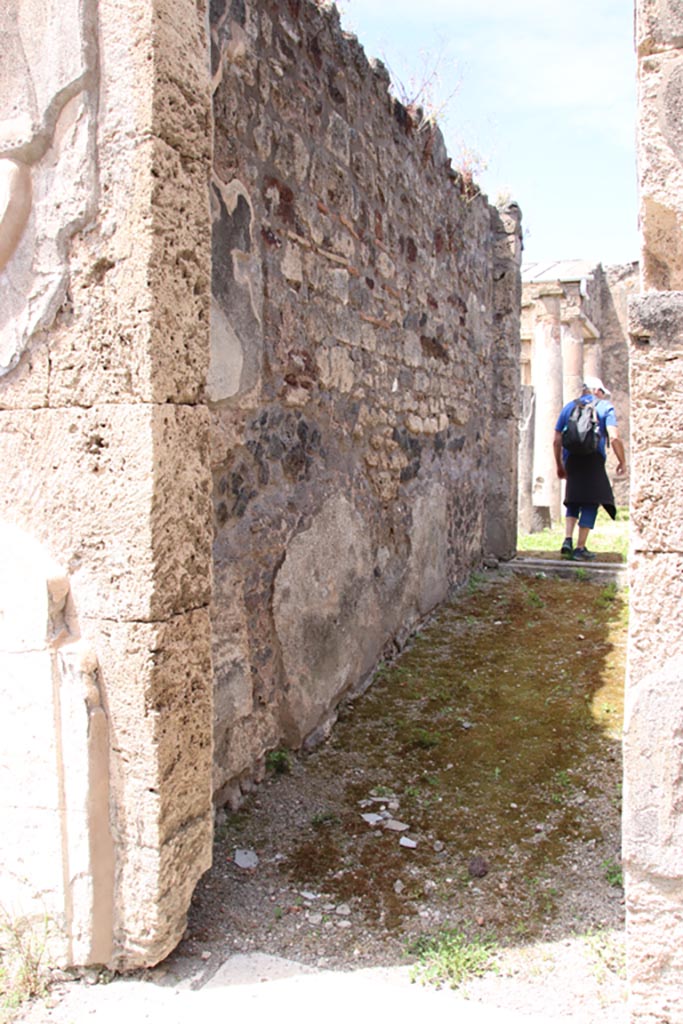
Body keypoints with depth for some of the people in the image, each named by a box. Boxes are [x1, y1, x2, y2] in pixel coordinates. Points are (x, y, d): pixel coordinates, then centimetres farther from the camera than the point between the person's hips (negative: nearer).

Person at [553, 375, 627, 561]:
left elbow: (557, 440, 11)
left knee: (573, 501, 18)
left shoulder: (569, 407, 14)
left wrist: (559, 465, 21)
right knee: (591, 503, 3)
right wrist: (622, 462, 1)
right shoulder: (604, 406, 3)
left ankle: (568, 540, 1)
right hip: (593, 461, -4)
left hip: (571, 460, 4)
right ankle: (580, 549, 1)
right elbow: (614, 438, -10)